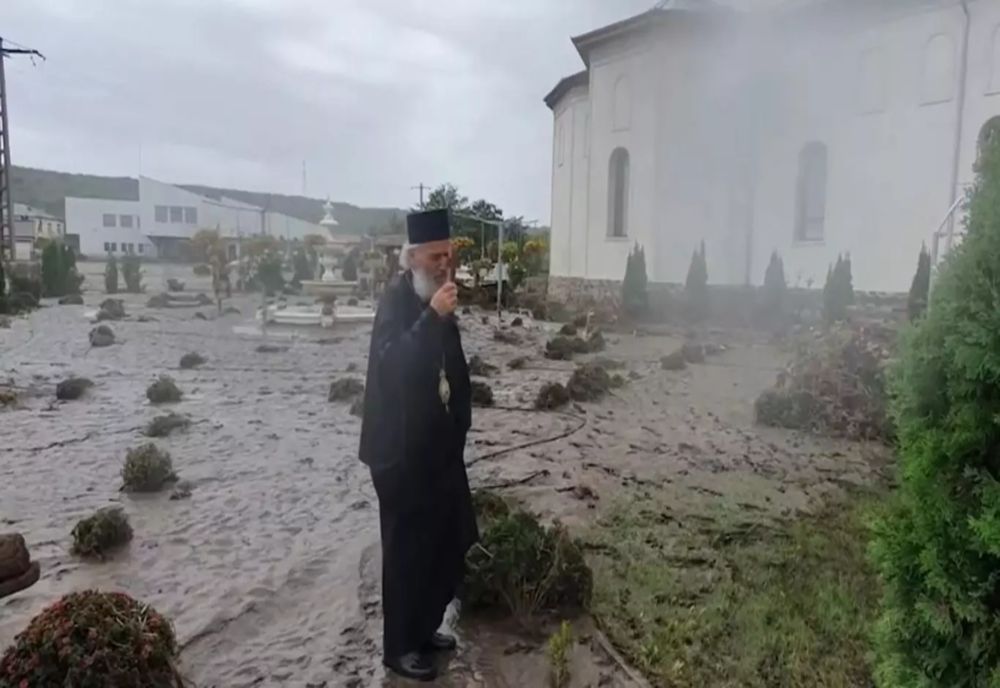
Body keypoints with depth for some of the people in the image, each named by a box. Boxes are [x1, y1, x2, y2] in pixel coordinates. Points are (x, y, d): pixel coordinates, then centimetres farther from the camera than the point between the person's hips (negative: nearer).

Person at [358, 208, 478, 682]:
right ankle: (399, 646, 19)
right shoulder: (396, 299, -16)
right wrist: (432, 317, -38)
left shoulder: (434, 297, 8)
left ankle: (423, 629, 34)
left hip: (437, 443, 8)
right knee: (406, 548, 3)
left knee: (443, 543, 16)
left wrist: (459, 420, 12)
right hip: (402, 448, -8)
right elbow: (390, 363, -31)